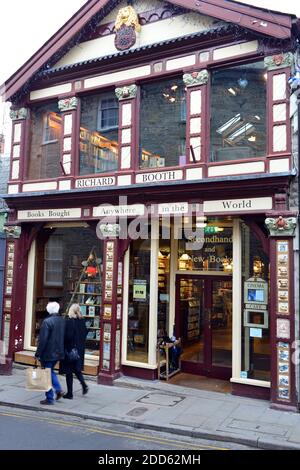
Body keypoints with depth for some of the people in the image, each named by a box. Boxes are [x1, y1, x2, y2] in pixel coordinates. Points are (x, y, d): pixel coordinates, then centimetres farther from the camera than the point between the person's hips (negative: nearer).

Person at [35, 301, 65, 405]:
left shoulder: (47, 321, -17)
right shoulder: (62, 321, 1)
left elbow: (43, 340, -18)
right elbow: (64, 338, 8)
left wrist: (38, 354, -11)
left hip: (48, 353, -6)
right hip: (58, 353, 7)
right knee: (50, 370, 25)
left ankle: (49, 398, 11)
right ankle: (58, 389, 14)